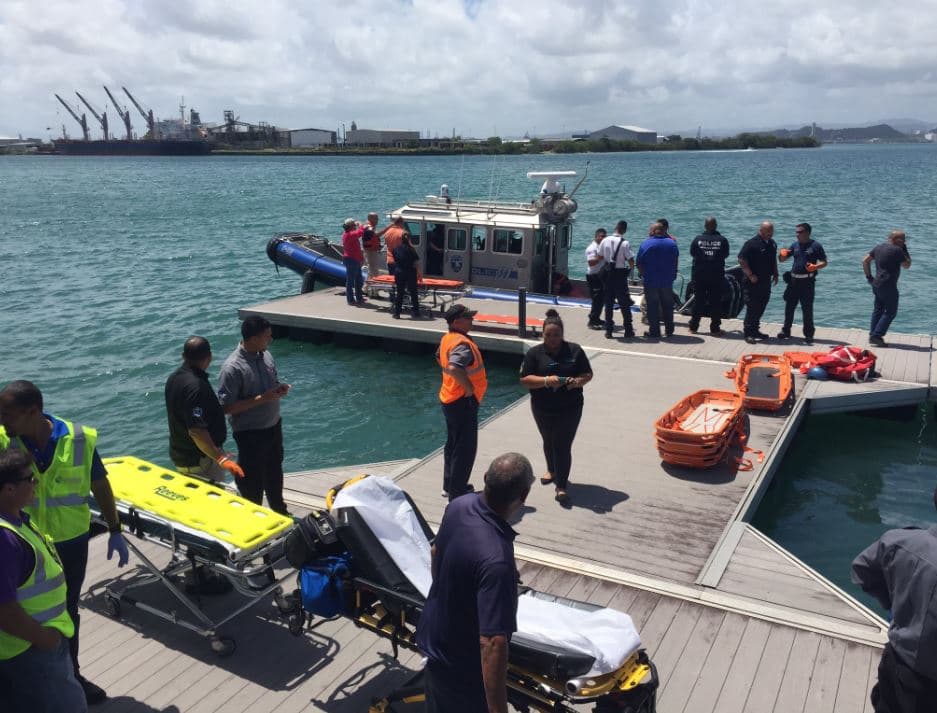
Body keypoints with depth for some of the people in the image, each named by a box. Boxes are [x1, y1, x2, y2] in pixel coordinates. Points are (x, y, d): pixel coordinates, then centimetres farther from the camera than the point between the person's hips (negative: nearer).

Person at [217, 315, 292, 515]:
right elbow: (226, 407, -24)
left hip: (273, 426, 8)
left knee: (274, 472, 25)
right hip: (250, 433, -8)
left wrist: (280, 389, -9)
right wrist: (261, 398, -27)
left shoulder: (266, 355, 0)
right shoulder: (232, 367, -24)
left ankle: (279, 512, 45)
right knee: (252, 482, 7)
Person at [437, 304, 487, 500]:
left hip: (450, 398, 10)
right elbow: (454, 368, -41)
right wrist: (468, 386, -27)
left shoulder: (448, 338, 7)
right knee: (465, 449, -1)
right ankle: (457, 493, 5)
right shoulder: (463, 343, -24)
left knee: (453, 444, 20)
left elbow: (439, 357, 26)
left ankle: (449, 486, 32)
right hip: (463, 401, -10)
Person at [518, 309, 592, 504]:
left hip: (570, 408, -2)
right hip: (543, 408, 2)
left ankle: (561, 486, -1)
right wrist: (546, 381, -26)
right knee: (549, 442, 21)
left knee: (563, 445, -7)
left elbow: (588, 374, 2)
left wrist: (577, 381, -20)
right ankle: (552, 470, 46)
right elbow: (525, 379, -10)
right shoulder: (534, 353, -5)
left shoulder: (574, 350, -3)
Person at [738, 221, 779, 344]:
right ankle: (748, 334, 0)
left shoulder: (772, 244, 12)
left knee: (761, 307, 12)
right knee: (752, 308, -5)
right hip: (753, 282, -7)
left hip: (766, 281, 8)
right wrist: (750, 275, -18)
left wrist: (775, 274, 16)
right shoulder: (752, 244, -14)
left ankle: (755, 330, 24)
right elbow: (741, 260, -16)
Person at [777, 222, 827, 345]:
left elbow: (824, 262, -2)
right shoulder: (795, 245, 11)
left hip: (807, 281, -5)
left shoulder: (815, 246, -3)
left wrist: (815, 267, -23)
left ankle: (808, 335, 7)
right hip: (793, 280, 5)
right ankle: (786, 331, 23)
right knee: (789, 306, 10)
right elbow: (782, 260, 14)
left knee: (807, 309, -1)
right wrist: (781, 254, -9)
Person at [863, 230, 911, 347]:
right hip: (888, 285, -8)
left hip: (876, 284, 8)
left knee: (878, 310, 16)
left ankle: (872, 335, 17)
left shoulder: (879, 247, 9)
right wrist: (905, 251, 2)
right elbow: (907, 265, -2)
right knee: (891, 312, 0)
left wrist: (869, 276, 13)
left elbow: (865, 261, 11)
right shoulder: (897, 250, -13)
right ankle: (877, 336, -5)